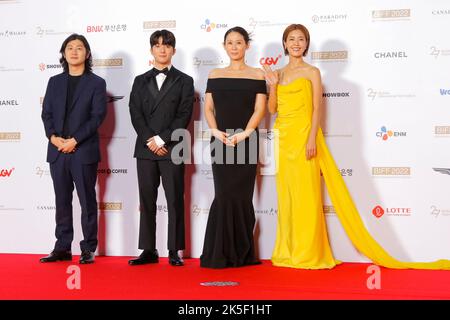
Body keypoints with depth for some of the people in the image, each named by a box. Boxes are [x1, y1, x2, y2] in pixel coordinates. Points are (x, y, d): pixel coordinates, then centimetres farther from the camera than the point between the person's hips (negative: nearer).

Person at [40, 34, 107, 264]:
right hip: (57, 151, 4)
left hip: (84, 151, -4)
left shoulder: (96, 83, 2)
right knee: (62, 201, 8)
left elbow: (97, 116, -7)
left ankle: (89, 249, 7)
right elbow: (46, 113, 10)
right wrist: (53, 137, -9)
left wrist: (75, 140, -15)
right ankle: (62, 248, 16)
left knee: (87, 201, 1)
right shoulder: (55, 82, 15)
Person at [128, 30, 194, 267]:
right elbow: (135, 114, 4)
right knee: (147, 201, 4)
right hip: (145, 149, 3)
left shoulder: (184, 81, 7)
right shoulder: (141, 81, 15)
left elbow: (184, 116, -4)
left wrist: (162, 139, -12)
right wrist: (151, 141, -10)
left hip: (172, 149, -3)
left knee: (175, 201, -1)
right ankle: (148, 251, 10)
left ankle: (174, 251, 5)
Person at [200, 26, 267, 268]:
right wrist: (216, 132, -10)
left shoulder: (257, 75, 6)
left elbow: (259, 109, -2)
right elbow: (208, 108, 6)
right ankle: (222, 253, 8)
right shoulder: (215, 75, 11)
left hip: (246, 142, -1)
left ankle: (242, 253, 13)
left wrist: (244, 134, -16)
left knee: (241, 195, 1)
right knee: (225, 195, -1)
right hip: (220, 142, 1)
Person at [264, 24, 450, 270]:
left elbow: (317, 109, -6)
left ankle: (307, 254, 0)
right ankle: (287, 251, 14)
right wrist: (272, 85, -1)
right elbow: (272, 109, 12)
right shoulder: (279, 74, 15)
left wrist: (312, 139, -16)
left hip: (303, 136, -5)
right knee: (285, 193, 7)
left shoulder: (312, 72, 1)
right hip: (283, 138, 5)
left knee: (305, 193, -6)